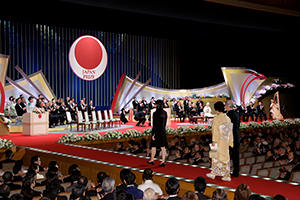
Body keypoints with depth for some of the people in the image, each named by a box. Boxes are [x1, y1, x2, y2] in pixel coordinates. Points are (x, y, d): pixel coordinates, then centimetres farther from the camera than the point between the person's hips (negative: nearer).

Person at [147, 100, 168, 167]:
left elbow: (154, 125, -15)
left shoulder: (155, 113, -14)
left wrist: (153, 134, -12)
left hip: (157, 131, -5)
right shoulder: (165, 113, 3)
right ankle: (163, 161, 2)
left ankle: (152, 160, 23)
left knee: (153, 146, 11)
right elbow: (165, 123, 11)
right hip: (163, 131, 5)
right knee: (163, 147, 4)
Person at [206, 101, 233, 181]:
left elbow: (215, 130, -16)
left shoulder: (217, 118, -15)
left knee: (216, 156, 7)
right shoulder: (227, 118, 2)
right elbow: (230, 130, 5)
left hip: (219, 141, -5)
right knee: (225, 156, 11)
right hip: (226, 141, 6)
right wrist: (229, 141, 11)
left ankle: (213, 173, 19)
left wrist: (214, 141, -11)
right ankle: (227, 175, 13)